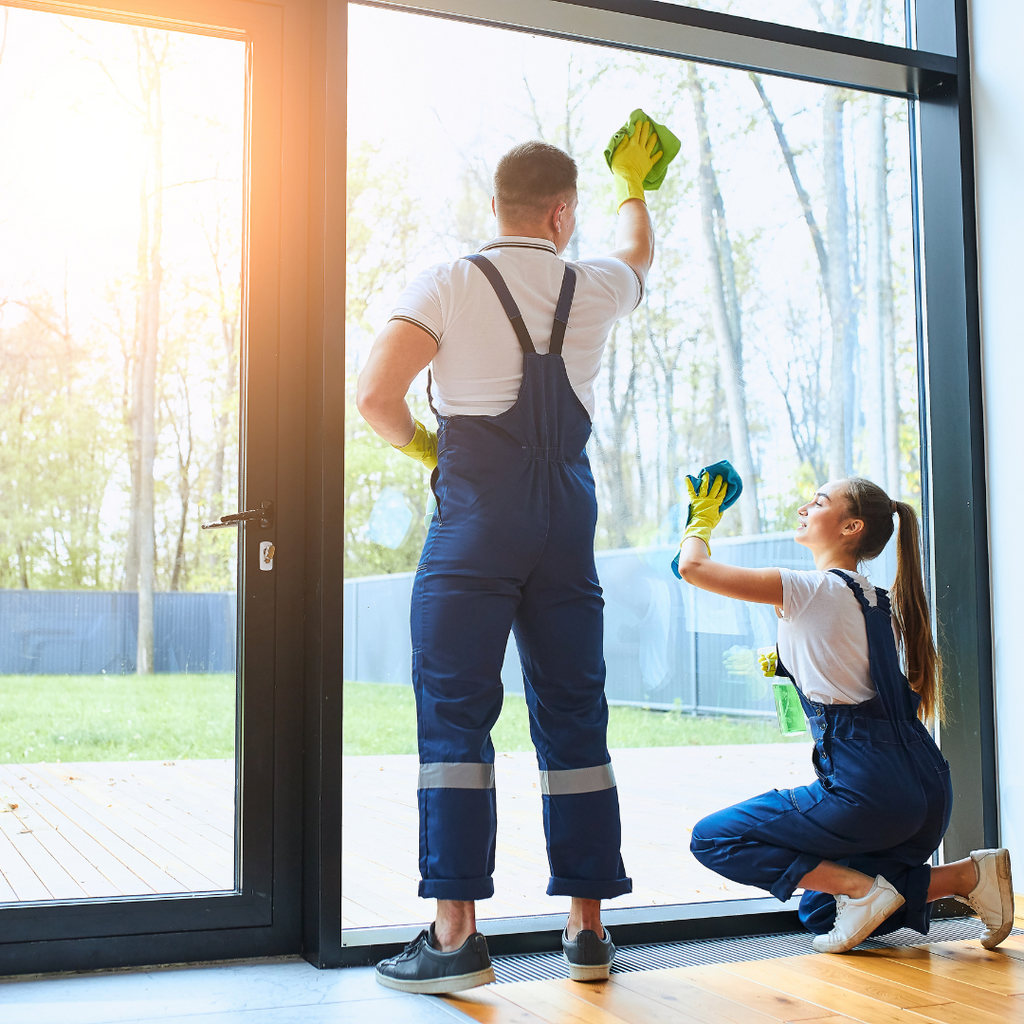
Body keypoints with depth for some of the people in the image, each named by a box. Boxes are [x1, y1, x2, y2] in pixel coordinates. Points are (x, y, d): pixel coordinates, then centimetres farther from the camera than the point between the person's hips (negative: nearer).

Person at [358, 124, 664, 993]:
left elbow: (376, 396, -11)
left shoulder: (448, 285, -1)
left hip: (476, 508, -3)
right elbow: (640, 251, 35)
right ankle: (589, 927, 14)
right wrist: (634, 181, 54)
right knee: (574, 716, 8)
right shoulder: (594, 287, 11)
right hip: (569, 510, 4)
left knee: (455, 712, -2)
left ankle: (456, 933, -5)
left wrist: (422, 445, 10)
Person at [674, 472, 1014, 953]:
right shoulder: (874, 599, 15)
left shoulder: (813, 588, -10)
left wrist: (703, 517, 8)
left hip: (869, 790, -9)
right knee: (819, 914, 22)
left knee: (711, 839, 0)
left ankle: (862, 888, -7)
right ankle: (967, 876, 8)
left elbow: (693, 567, -11)